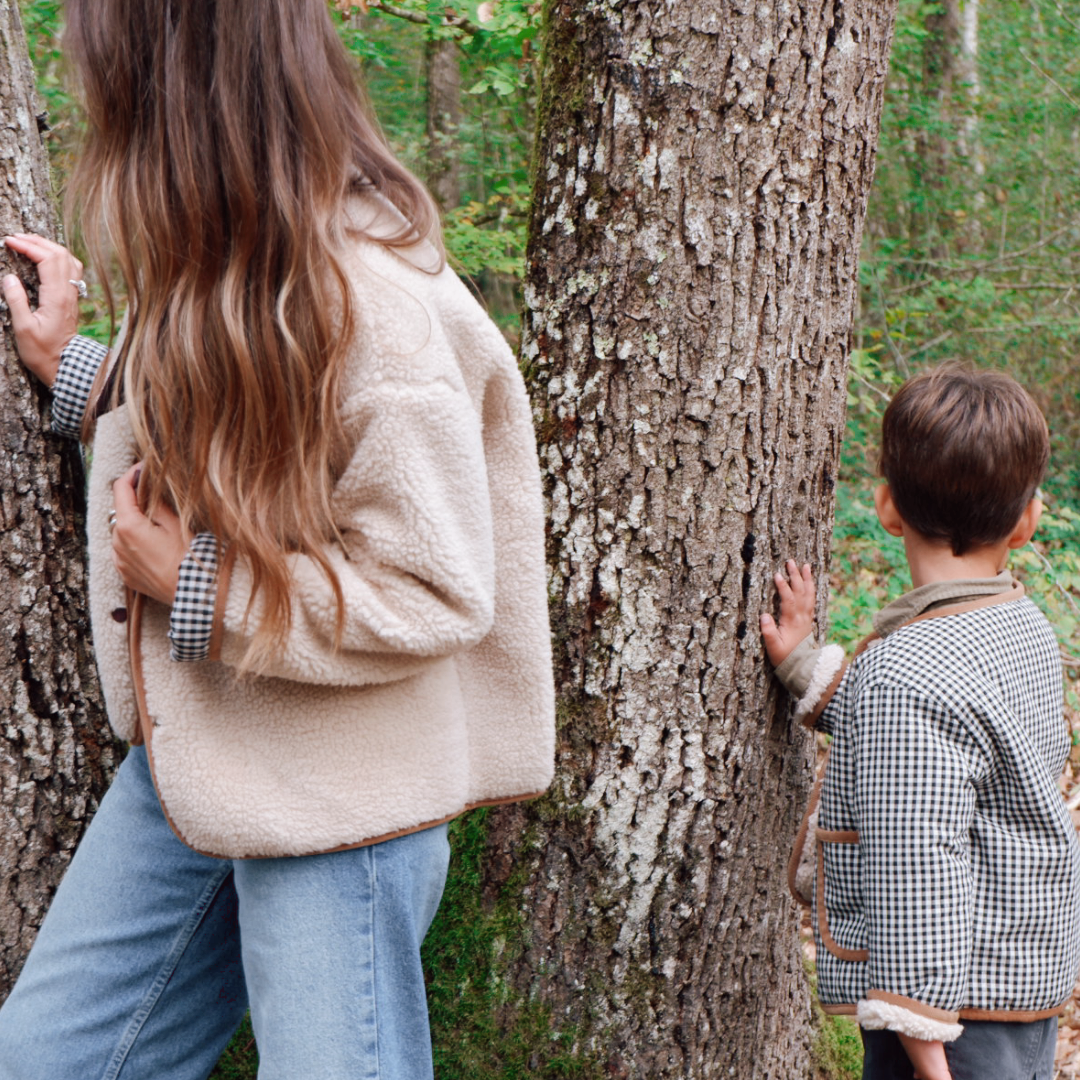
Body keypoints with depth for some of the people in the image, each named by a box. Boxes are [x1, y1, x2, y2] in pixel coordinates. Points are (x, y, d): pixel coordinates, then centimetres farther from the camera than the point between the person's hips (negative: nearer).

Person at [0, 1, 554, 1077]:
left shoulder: (372, 301, -24)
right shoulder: (215, 270, 4)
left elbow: (437, 594, -23)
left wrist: (193, 586, -20)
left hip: (336, 795, -8)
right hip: (185, 762, 9)